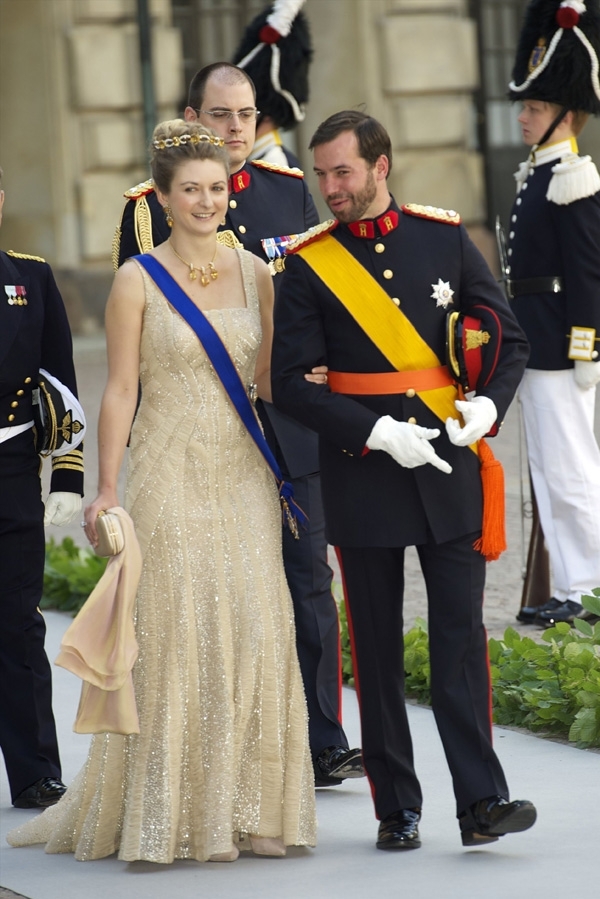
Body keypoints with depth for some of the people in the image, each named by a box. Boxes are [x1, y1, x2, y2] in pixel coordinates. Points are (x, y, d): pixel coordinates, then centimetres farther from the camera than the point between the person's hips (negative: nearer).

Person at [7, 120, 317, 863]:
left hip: (242, 473, 4)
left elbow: (270, 379, 14)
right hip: (169, 474, -4)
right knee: (174, 635, -4)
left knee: (255, 631, 0)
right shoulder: (137, 282, -3)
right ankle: (164, 817, 4)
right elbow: (120, 390, -4)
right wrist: (106, 490, -7)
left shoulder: (254, 273, 9)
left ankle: (243, 811, 8)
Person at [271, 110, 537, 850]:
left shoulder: (444, 236, 4)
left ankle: (481, 801, -3)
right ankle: (397, 809, 12)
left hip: (448, 466, 1)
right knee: (376, 646, 5)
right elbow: (291, 383, -6)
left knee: (460, 634, -2)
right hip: (361, 475, -1)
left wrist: (490, 404, -11)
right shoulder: (308, 263, -2)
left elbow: (510, 341, 9)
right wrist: (378, 433, -17)